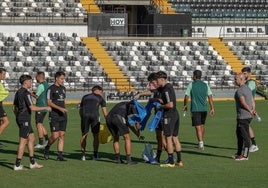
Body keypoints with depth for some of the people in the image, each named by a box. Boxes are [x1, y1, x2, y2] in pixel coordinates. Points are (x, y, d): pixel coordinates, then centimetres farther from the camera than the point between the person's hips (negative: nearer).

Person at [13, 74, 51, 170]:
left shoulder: (18, 92, 12)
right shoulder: (26, 93, -16)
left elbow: (14, 107, 19)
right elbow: (32, 108, -20)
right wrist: (45, 108, -9)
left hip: (20, 118, 10)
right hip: (25, 120, -10)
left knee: (31, 139, 14)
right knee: (23, 141, -5)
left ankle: (32, 163, 17)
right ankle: (17, 165, -3)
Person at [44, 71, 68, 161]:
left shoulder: (63, 88, 15)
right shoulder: (51, 88, -7)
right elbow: (49, 102, -12)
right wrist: (60, 108, -19)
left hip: (63, 116, 7)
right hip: (54, 116, -7)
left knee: (62, 135, 2)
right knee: (55, 136, -11)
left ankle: (60, 156, 3)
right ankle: (47, 148, 16)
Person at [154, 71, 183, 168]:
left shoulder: (166, 90, -18)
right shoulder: (169, 86, 13)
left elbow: (170, 104, -26)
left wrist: (160, 107, -11)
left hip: (168, 116, -9)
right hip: (175, 114, 9)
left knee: (168, 138, -3)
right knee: (175, 138, 13)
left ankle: (171, 162, 0)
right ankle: (179, 161, 15)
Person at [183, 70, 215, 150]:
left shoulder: (191, 85, -5)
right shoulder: (205, 85, 5)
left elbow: (186, 96, -3)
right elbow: (210, 97, 0)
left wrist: (185, 106, 13)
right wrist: (212, 108, 1)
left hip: (195, 109, -4)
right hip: (204, 108, 4)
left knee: (198, 127, -5)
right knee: (202, 125, 19)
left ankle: (201, 143, -13)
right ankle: (201, 142, 30)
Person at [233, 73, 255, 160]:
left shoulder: (239, 91, -16)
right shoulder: (248, 89, 15)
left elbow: (243, 103, -21)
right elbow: (253, 101, 15)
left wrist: (250, 111, -11)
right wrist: (253, 110, 2)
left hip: (243, 116, -10)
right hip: (248, 116, 10)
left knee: (245, 136, -5)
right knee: (239, 134, 18)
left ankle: (245, 155, -1)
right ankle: (239, 153, 25)